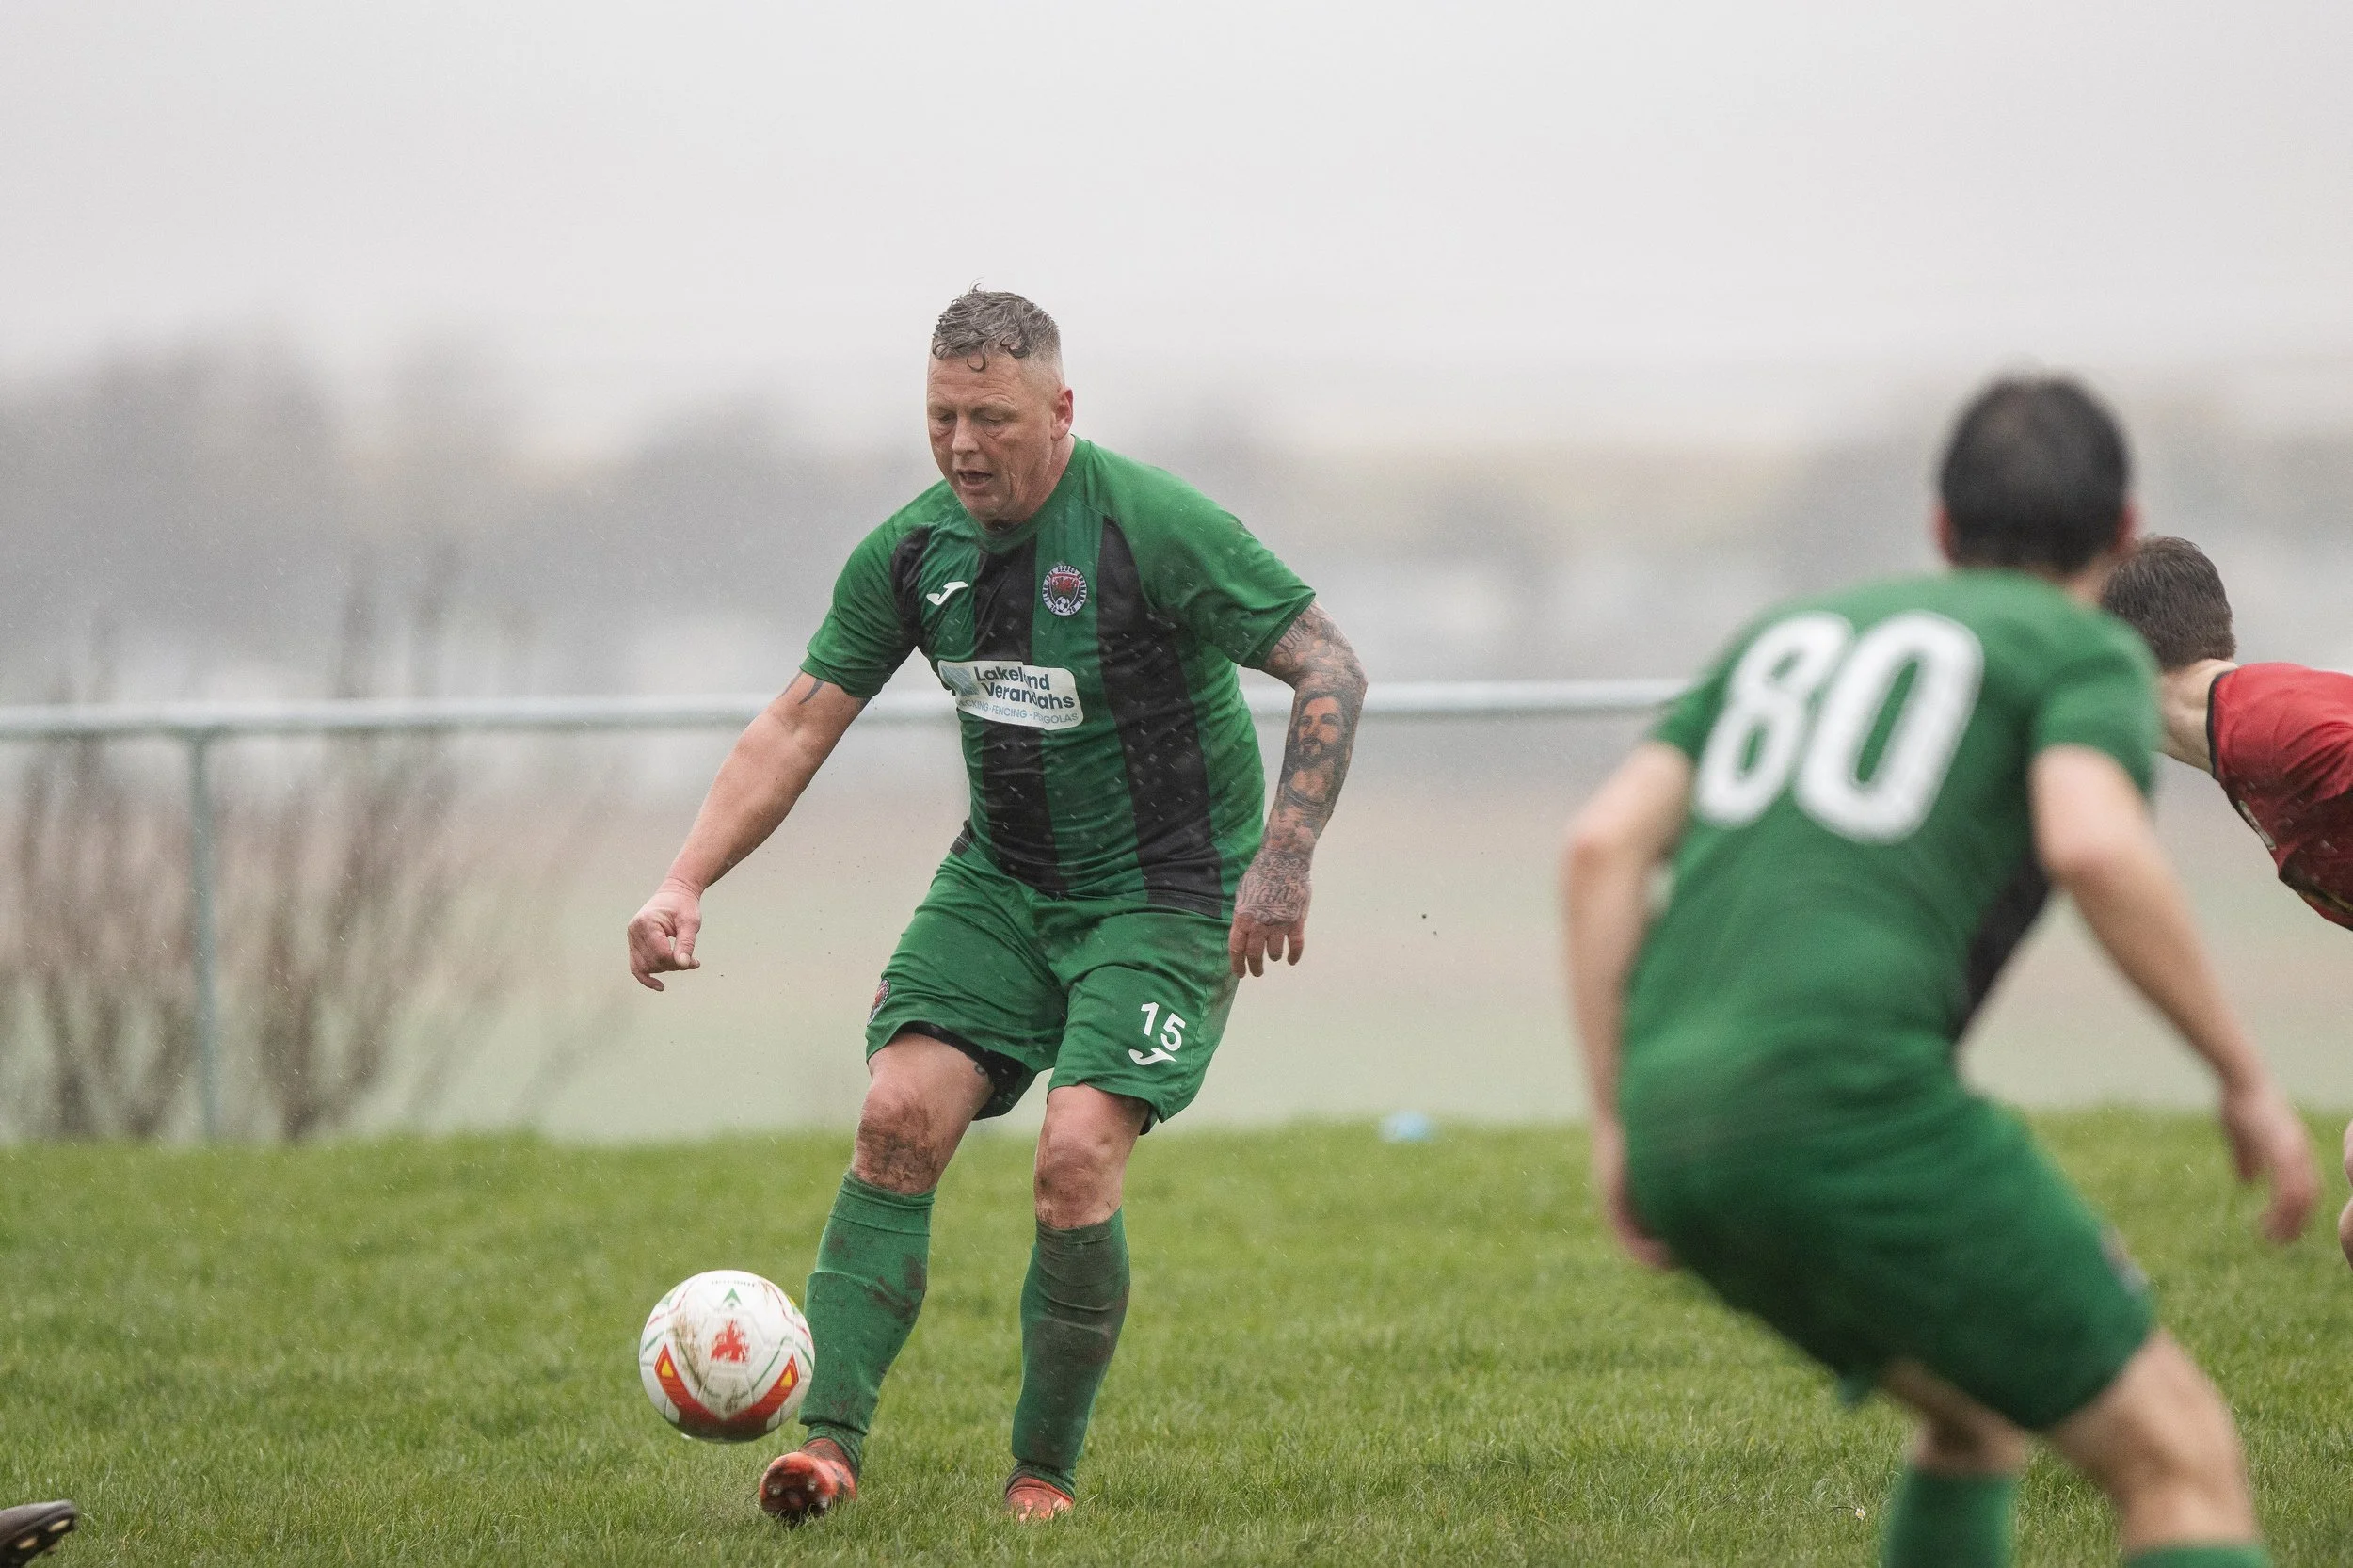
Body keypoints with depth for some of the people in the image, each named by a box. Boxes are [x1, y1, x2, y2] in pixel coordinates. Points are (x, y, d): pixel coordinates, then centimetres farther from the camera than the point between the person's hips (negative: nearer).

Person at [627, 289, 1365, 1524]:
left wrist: (1283, 857, -24)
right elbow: (798, 726, 3)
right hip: (1000, 879, 5)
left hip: (1163, 896, -5)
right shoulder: (912, 551, -3)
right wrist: (684, 883, -8)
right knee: (899, 1118, -14)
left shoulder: (1154, 528, -19)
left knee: (1077, 1158, -19)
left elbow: (1329, 670, -15)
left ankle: (1045, 1472, -2)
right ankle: (829, 1443, -14)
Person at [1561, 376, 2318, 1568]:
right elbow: (2094, 845, -13)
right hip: (1845, 1100, -7)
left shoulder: (1791, 632, 28)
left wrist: (1617, 1126, 15)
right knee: (2182, 1461, -1)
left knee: (1980, 1411, 29)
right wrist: (2246, 1079, -4)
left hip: (1680, 1131, 7)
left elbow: (1601, 844, 15)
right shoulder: (2087, 652, 9)